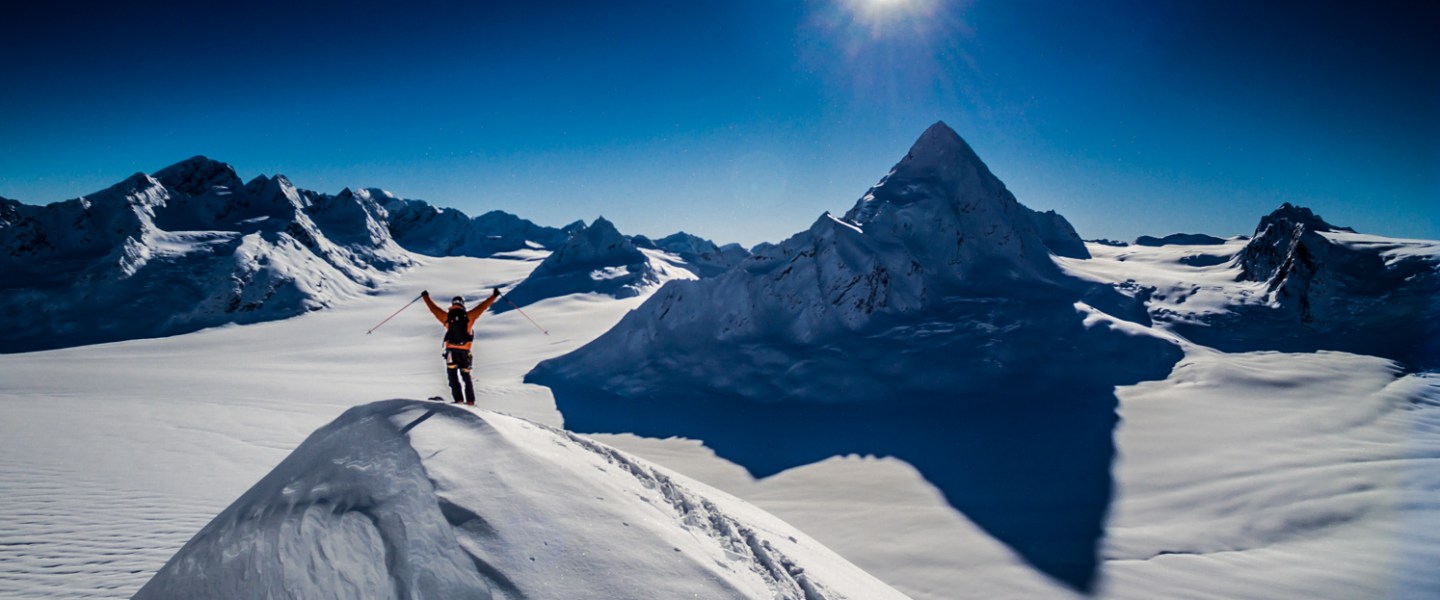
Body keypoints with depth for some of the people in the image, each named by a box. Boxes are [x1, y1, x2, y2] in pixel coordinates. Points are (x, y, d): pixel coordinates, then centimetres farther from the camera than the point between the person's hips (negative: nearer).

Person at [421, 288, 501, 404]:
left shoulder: (447, 317, 0)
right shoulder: (468, 316, -2)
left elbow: (433, 308, 13)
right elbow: (482, 307, 4)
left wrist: (426, 297, 29)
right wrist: (494, 295, 13)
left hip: (451, 351, -1)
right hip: (465, 352, 1)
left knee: (453, 376, 7)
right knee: (466, 376, 14)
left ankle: (458, 399, -5)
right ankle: (470, 400, 8)